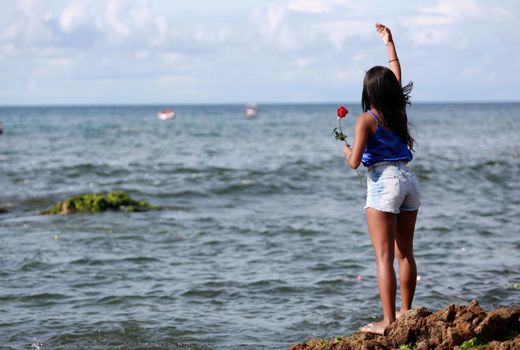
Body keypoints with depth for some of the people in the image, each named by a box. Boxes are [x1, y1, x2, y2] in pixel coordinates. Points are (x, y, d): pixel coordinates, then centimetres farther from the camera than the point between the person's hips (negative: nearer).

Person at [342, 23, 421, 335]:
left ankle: (388, 322, -6)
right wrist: (390, 43, 36)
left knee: (384, 256, -5)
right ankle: (405, 314, 22)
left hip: (384, 183, -6)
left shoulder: (367, 120, -9)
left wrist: (347, 151, 9)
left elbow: (355, 162, -14)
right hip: (409, 180, 7)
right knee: (405, 253, 15)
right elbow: (397, 77, 27)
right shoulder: (399, 111, 8)